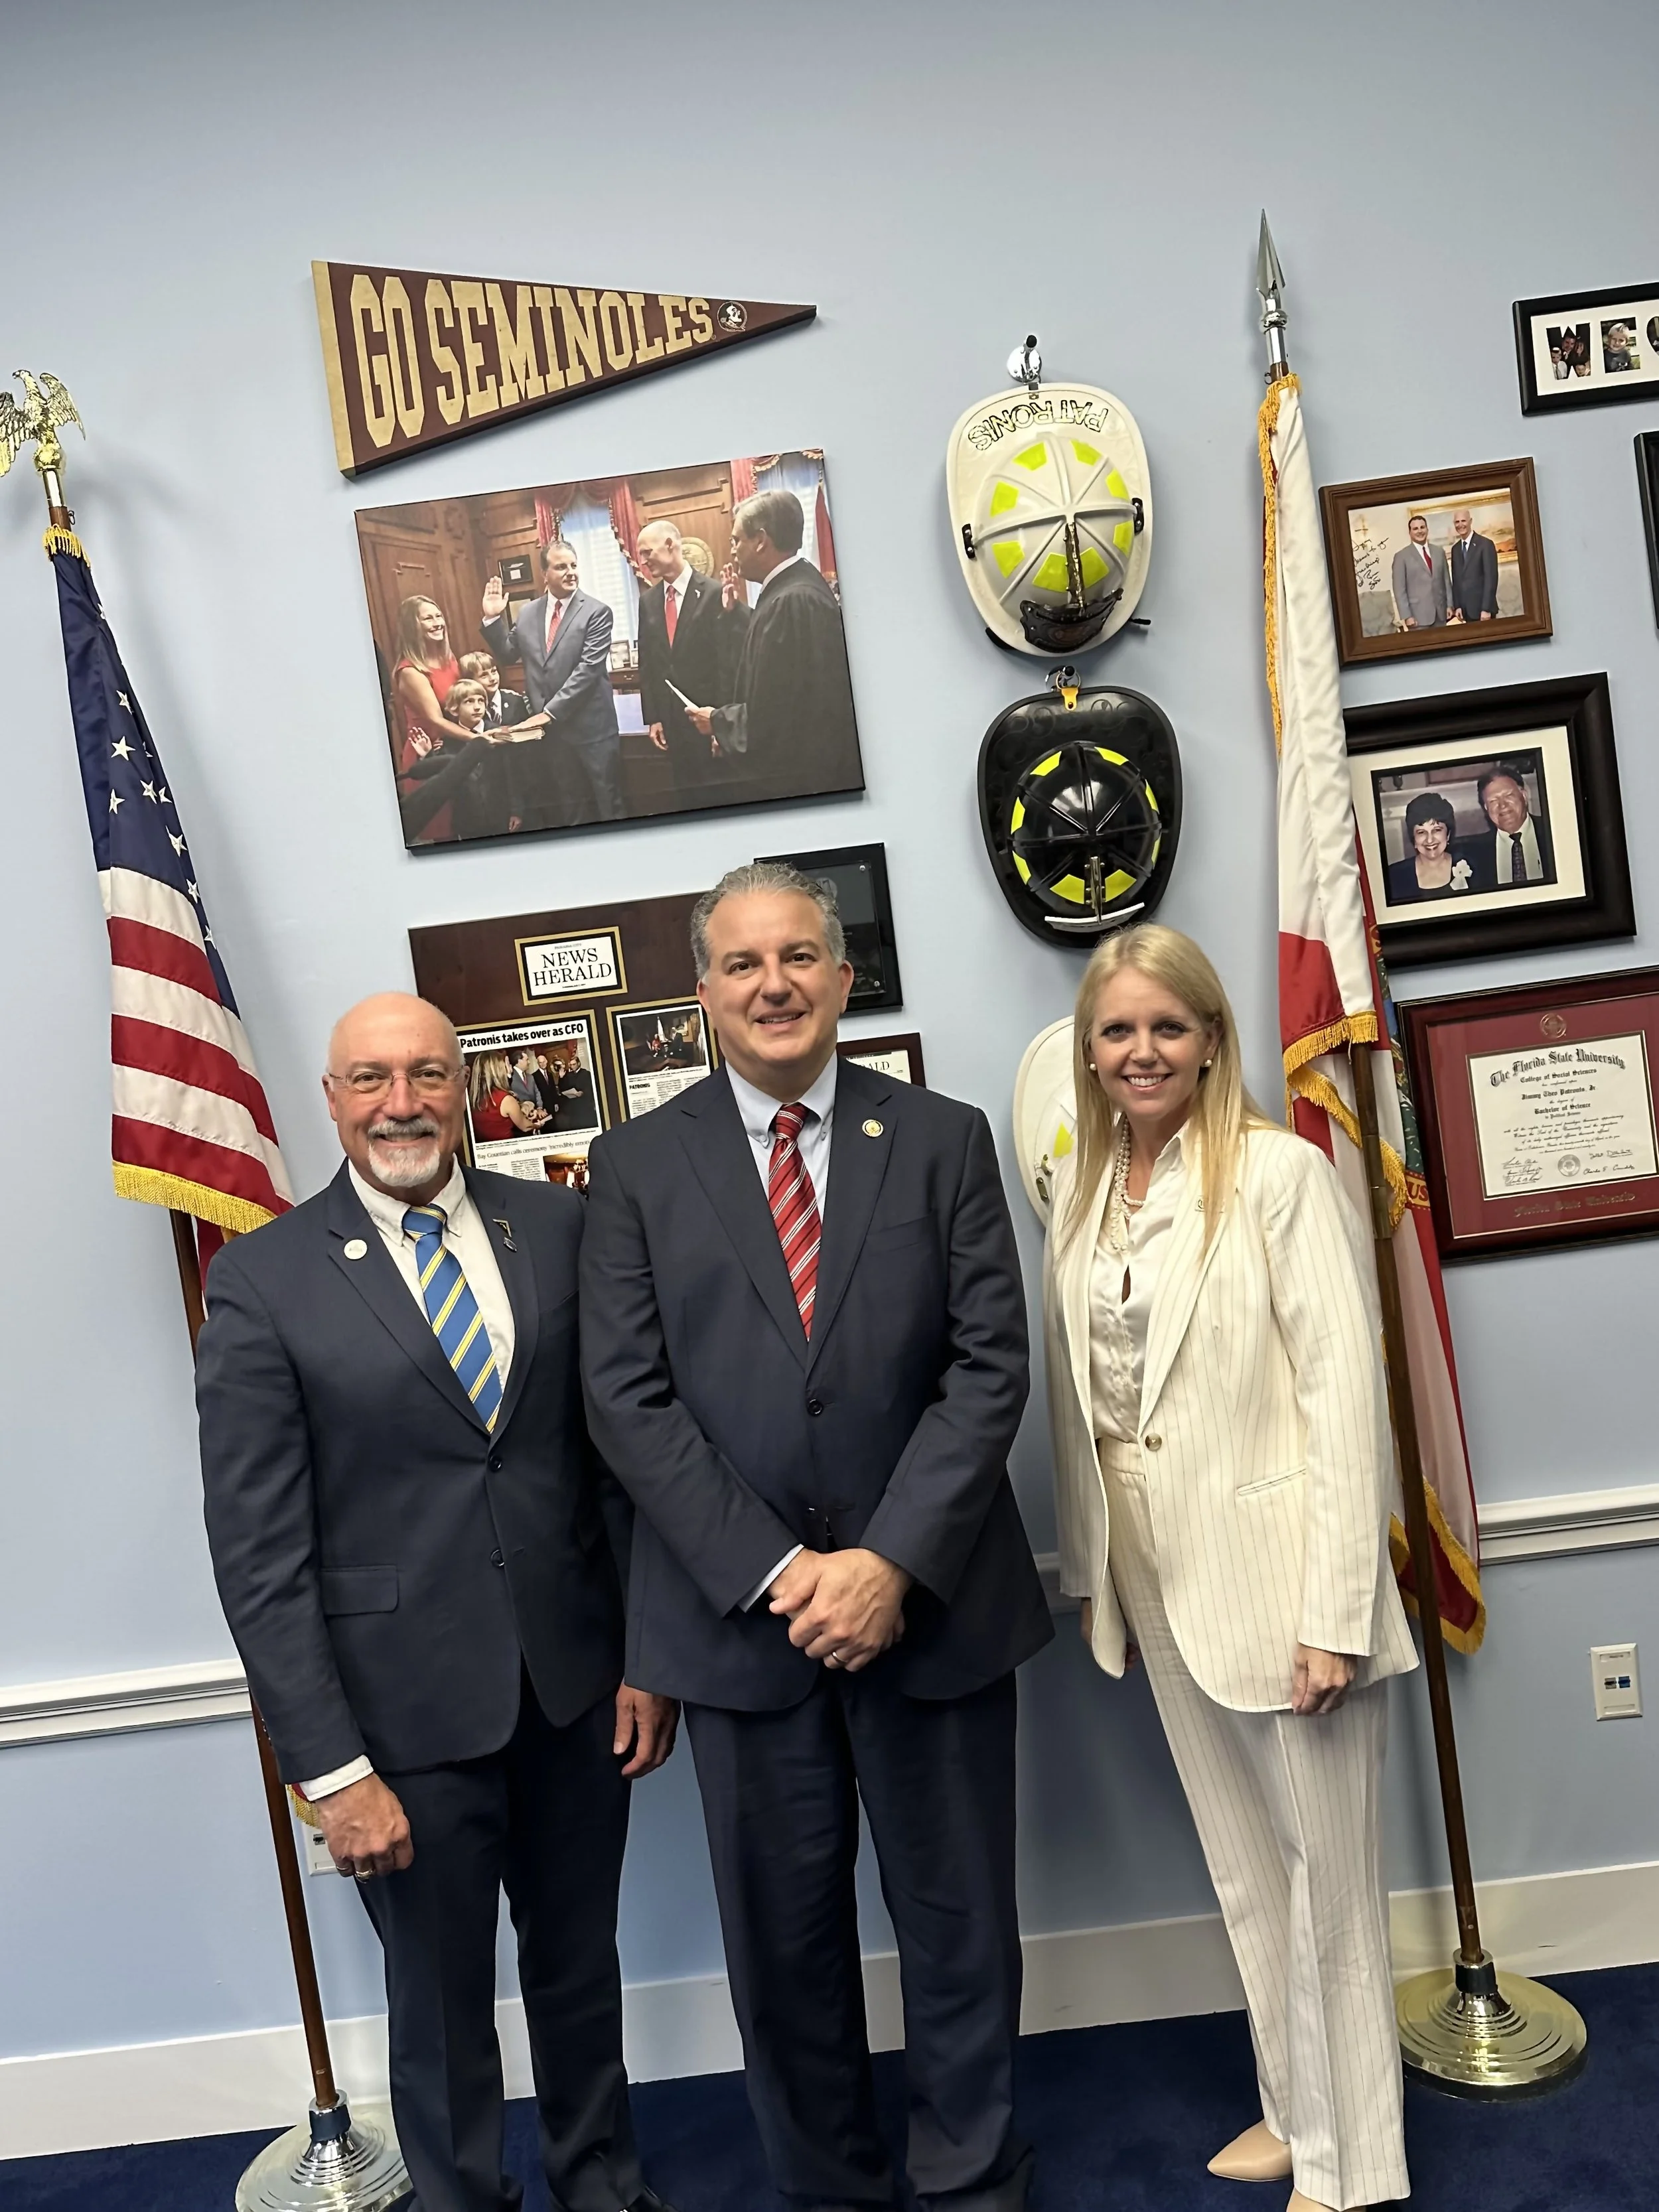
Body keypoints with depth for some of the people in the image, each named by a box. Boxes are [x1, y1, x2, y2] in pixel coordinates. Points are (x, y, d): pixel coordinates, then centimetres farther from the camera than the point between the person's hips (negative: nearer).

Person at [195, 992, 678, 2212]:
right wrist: (330, 1769, -11)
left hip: (577, 1686, 3)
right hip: (408, 1711, -3)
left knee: (582, 1968, 22)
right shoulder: (261, 1280, -9)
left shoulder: (558, 1227, -1)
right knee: (440, 2007, 16)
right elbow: (258, 1555, -10)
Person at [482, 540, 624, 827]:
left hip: (590, 729, -4)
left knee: (606, 808, 5)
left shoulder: (597, 612, -8)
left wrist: (551, 711, -20)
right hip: (548, 730, 4)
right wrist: (493, 619, 1)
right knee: (565, 811, 13)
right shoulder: (528, 613, 8)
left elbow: (588, 668, -16)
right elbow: (506, 655, 17)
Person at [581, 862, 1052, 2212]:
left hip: (933, 1599, 0)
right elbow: (628, 1399, -5)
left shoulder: (944, 1141, 1)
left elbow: (989, 1365, -5)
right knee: (784, 1931, 16)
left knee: (958, 1913, 15)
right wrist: (773, 1573, -13)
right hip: (738, 1611, 0)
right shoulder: (637, 1166, 0)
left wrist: (892, 1563, -14)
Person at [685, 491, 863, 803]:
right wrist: (739, 611, 19)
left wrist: (717, 720, -9)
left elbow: (766, 719, -25)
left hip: (793, 778, -10)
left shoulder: (791, 602, -23)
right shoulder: (798, 583, 8)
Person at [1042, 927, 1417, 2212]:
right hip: (1159, 1580, 6)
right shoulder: (1081, 1191, 5)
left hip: (1276, 1571, -6)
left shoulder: (1281, 1171, -13)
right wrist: (1090, 1572, 11)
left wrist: (1338, 1610, -17)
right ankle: (1296, 2109, 40)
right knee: (1245, 1864, 20)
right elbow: (1076, 1395, 9)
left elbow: (1346, 1390, -15)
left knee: (1327, 1867, 8)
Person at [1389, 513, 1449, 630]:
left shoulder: (1439, 552, 13)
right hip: (1418, 616, -4)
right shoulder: (1402, 556, -2)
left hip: (1440, 613, 4)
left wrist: (1450, 605, 9)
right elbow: (1400, 590, -6)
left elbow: (1446, 580, 16)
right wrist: (1407, 616, -12)